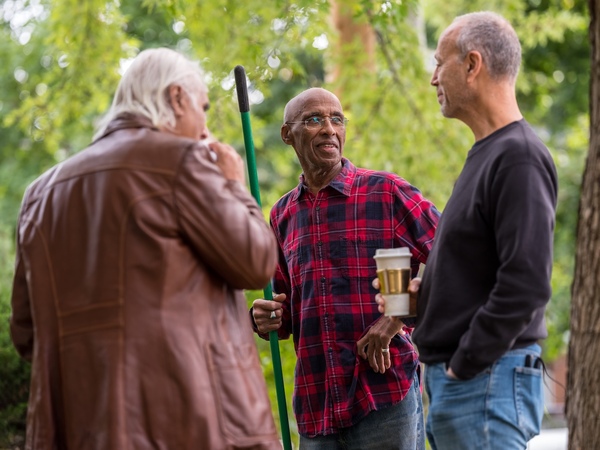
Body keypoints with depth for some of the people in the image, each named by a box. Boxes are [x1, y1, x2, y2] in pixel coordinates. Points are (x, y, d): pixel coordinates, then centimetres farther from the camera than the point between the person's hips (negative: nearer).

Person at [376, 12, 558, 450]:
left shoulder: (519, 158, -15)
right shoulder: (486, 154, 15)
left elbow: (527, 284, -22)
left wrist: (464, 365, -18)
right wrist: (422, 294, 11)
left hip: (487, 380, -10)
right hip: (455, 381, 10)